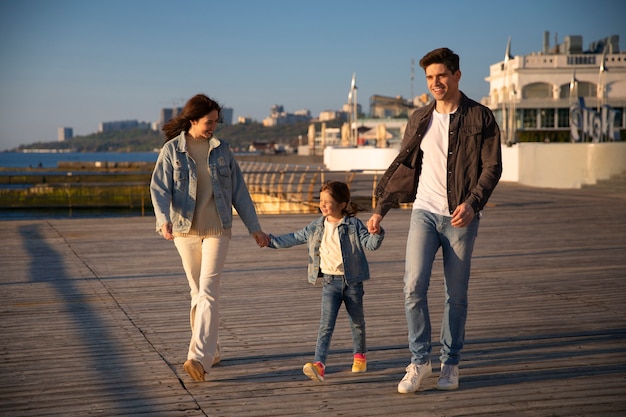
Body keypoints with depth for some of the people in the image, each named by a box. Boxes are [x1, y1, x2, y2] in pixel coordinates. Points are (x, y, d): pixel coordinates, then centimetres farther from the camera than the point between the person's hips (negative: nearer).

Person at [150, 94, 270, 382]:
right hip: (185, 230, 0)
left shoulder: (221, 149, 5)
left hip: (217, 230, 0)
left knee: (208, 292, -12)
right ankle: (211, 350, 23)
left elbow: (239, 190, 9)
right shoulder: (172, 150, -1)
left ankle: (199, 357, -18)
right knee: (198, 293, 10)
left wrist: (254, 227, 8)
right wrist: (163, 219, -30)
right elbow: (159, 188, -11)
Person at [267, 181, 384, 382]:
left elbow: (370, 244, -11)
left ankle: (359, 355, 37)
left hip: (352, 281, -2)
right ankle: (319, 364, -20)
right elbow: (295, 238, 14)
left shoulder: (353, 224, -5)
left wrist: (376, 233, -31)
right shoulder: (316, 226, 6)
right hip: (330, 281, 2)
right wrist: (272, 241, 11)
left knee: (357, 321, 14)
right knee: (326, 324, -10)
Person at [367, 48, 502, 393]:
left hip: (460, 218, -2)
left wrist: (472, 203, -21)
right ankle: (419, 360, 0)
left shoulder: (480, 118, -1)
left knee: (456, 296, 4)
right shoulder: (420, 119, 11)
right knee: (413, 287, -12)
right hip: (424, 212, 2)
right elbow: (402, 166, 16)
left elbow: (492, 167, -5)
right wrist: (381, 209, 13)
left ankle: (450, 364, 18)